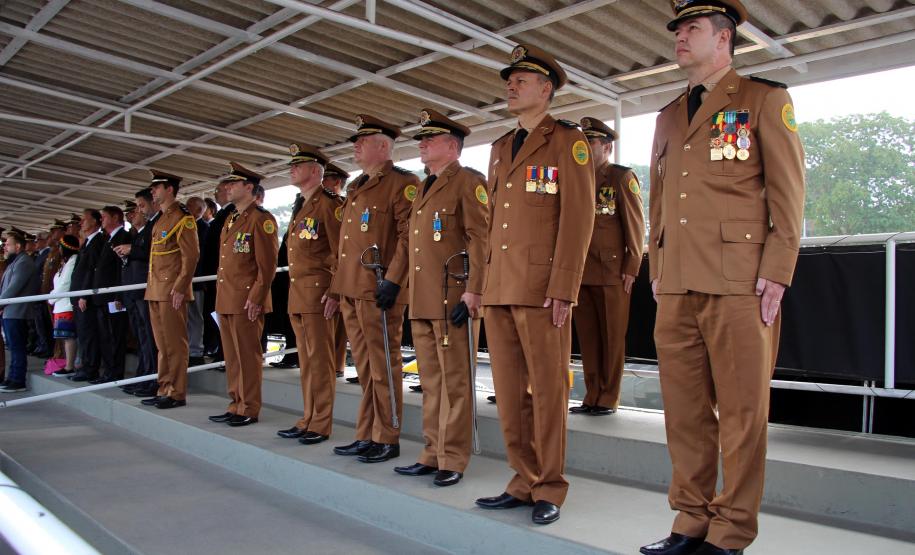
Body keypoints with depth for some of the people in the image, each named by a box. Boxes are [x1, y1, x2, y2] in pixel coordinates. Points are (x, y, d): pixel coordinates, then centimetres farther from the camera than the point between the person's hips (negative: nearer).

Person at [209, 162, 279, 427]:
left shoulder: (261, 218, -9)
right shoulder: (230, 220, 19)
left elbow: (267, 264, -15)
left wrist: (255, 298, -18)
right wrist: (220, 294, 18)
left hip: (246, 301, -9)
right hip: (225, 301, 9)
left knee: (248, 356, -1)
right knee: (231, 356, 13)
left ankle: (249, 410, 8)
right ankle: (236, 405, 23)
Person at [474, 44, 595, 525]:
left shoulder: (567, 141, -1)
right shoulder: (500, 148, 20)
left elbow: (578, 218, -10)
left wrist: (563, 290, -17)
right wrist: (487, 283, 13)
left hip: (541, 288, -7)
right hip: (499, 288, 7)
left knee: (547, 390, 1)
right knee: (510, 391, 9)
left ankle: (550, 490, 14)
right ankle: (524, 482, 22)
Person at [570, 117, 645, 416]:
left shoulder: (623, 177, 1)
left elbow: (636, 225, -3)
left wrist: (631, 268, -9)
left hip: (612, 273, -5)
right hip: (581, 273, 5)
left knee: (612, 338, 2)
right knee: (587, 338, 7)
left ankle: (609, 399, 10)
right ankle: (592, 397, 16)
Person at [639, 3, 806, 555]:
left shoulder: (765, 99, 5)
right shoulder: (669, 116, 22)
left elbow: (789, 194, -1)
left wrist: (775, 275, -10)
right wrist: (658, 271, 13)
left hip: (739, 282, -5)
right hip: (677, 287, 6)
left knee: (741, 412, 1)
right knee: (685, 409, 8)